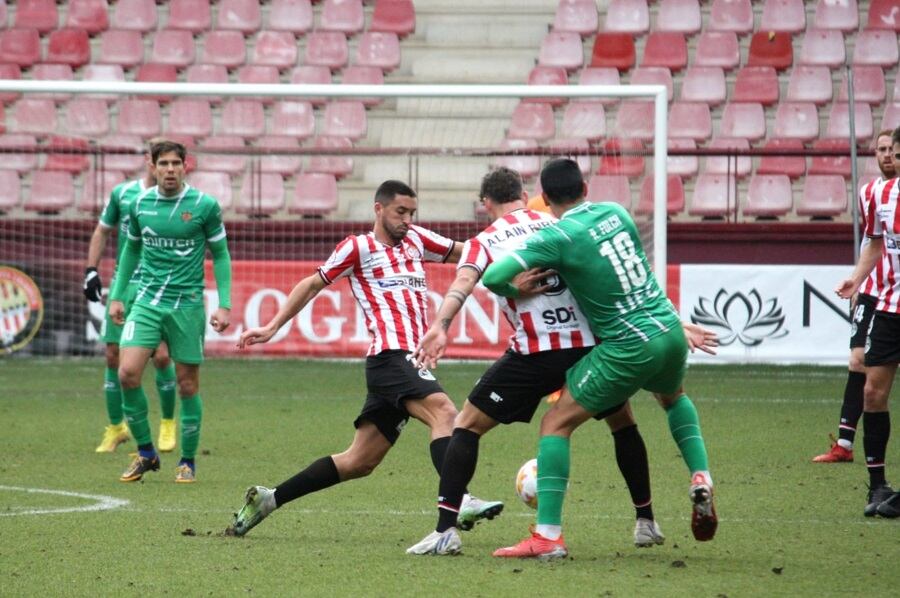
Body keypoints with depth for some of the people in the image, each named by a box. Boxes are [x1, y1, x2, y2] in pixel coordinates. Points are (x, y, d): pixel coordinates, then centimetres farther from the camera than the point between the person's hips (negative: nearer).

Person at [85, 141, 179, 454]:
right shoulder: (122, 193, 5)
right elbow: (102, 232, 15)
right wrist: (91, 270, 7)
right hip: (123, 284, 3)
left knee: (161, 355, -11)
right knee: (113, 355, 2)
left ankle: (168, 423, 10)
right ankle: (116, 428, 15)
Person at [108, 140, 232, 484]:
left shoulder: (205, 206, -5)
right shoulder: (140, 205, 4)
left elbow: (220, 255, 3)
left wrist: (224, 305, -4)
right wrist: (116, 295, 16)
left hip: (187, 304, -2)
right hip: (147, 301, 2)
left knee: (187, 385, 2)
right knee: (128, 372, -13)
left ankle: (188, 461, 16)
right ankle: (146, 452, 3)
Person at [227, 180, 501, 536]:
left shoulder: (416, 240, 20)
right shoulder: (359, 247, 4)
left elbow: (464, 253, 27)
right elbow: (314, 284, 10)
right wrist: (272, 328, 8)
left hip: (409, 361, 7)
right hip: (391, 356, -7)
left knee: (359, 461, 8)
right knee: (444, 412, -29)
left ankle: (268, 500, 17)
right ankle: (456, 501, -47)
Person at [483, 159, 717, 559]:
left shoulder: (557, 237, -11)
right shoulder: (616, 212, 8)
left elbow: (493, 276, -17)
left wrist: (515, 293, 4)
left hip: (628, 349, -6)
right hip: (670, 331, 6)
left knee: (556, 423, 3)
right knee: (673, 398, 39)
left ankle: (548, 536, -5)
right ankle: (701, 480, 19)